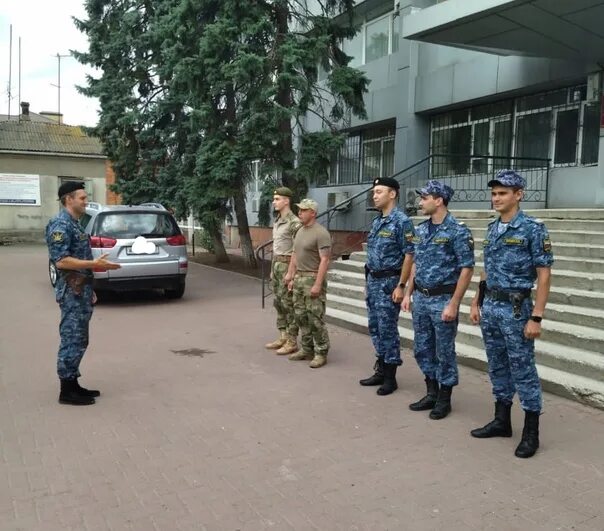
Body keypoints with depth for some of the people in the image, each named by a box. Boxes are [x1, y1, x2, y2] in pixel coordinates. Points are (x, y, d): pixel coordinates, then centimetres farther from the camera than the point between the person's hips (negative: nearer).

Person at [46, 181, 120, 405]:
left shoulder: (74, 224, 17)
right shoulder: (60, 224, -14)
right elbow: (61, 261, -22)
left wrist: (88, 289, 21)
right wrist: (94, 264, -23)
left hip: (80, 290, 10)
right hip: (72, 291, -10)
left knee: (79, 340, 14)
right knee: (72, 340, -5)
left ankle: (73, 385, 22)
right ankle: (67, 391, 2)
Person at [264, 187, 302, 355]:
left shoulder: (294, 222, -15)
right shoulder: (277, 221, 14)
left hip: (287, 265, -9)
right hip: (276, 264, 9)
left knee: (288, 303, -5)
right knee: (278, 302, 12)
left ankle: (292, 342, 3)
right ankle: (283, 337, 21)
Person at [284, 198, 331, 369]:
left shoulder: (321, 233, -13)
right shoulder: (300, 231, 14)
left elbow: (324, 260, -18)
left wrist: (317, 284, -22)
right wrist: (291, 276, 16)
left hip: (313, 279, -9)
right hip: (299, 278, 9)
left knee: (315, 318, -5)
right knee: (301, 316, 12)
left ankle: (321, 353, 5)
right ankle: (307, 349, 22)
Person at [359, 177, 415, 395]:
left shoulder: (402, 221, -13)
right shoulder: (376, 222, 13)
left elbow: (409, 256, -15)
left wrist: (400, 286, -19)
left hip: (389, 282, -8)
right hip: (372, 281, 8)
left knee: (388, 329, -2)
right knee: (375, 328, 13)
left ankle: (390, 377, 9)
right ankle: (381, 370, 25)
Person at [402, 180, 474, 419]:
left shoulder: (458, 230, -14)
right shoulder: (421, 229, 8)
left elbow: (467, 269, -15)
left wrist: (453, 304, -19)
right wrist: (408, 293, 12)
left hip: (443, 299, -7)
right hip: (421, 298, 7)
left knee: (444, 352, 5)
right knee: (422, 349, 14)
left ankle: (444, 399, 19)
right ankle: (432, 394, 29)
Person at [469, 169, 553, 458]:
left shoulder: (533, 229, -11)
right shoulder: (492, 228, 10)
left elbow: (544, 275, -13)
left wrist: (536, 317, -17)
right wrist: (476, 303, 15)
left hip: (515, 309, -7)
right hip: (490, 307, 7)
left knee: (523, 371, 1)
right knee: (497, 368, 15)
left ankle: (531, 432, 13)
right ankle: (502, 421, 28)